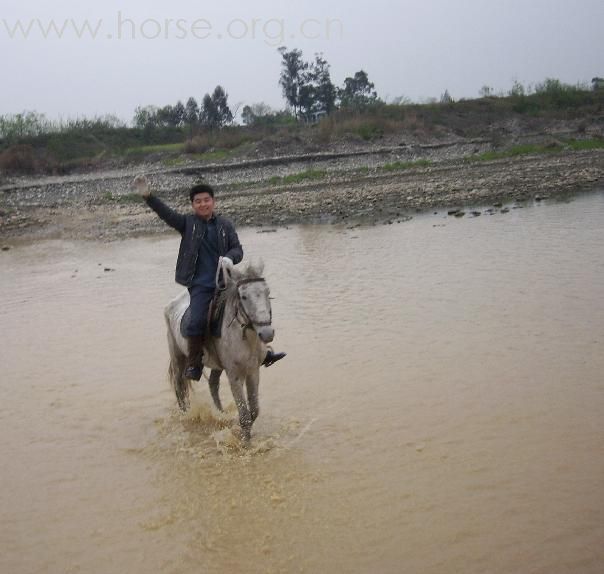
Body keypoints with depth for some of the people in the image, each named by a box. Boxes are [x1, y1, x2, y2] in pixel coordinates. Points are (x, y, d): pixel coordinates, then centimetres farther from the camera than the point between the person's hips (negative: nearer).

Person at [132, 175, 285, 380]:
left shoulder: (225, 225, 9)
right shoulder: (187, 223, 2)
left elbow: (237, 249, 6)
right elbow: (166, 213, -11)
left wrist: (230, 258, -17)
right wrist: (147, 195, -27)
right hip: (200, 285, -3)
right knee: (197, 322, -22)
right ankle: (194, 364, -4)